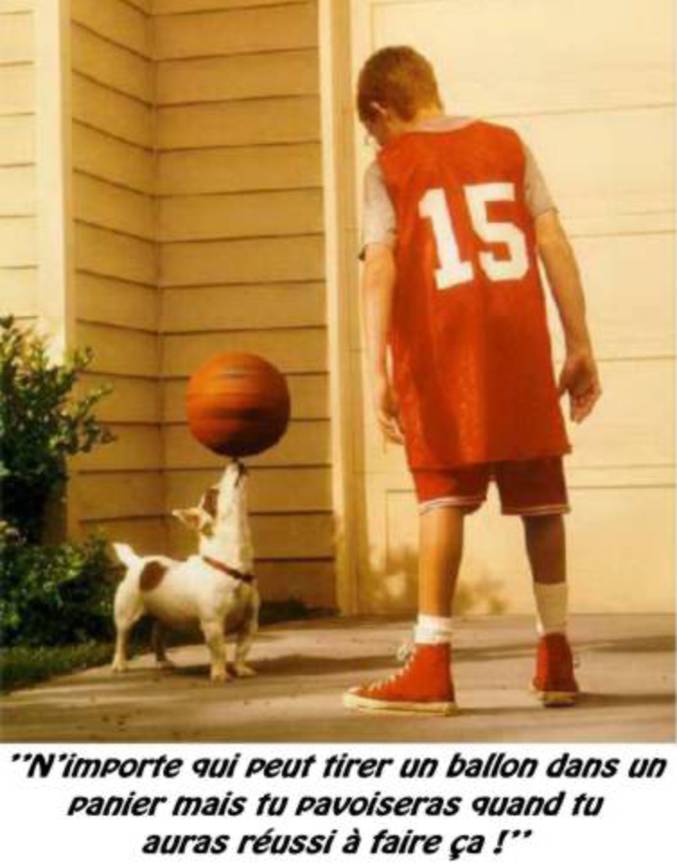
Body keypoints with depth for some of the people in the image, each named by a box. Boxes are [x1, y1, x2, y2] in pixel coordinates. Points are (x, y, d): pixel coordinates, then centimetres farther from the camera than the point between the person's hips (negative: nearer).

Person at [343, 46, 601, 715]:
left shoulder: (389, 167, 3)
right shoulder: (508, 145, 12)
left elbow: (380, 269, -9)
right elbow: (554, 245, 4)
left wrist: (377, 371, -14)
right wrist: (579, 345, 5)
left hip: (440, 348, -2)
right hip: (521, 347, 3)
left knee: (444, 496, 1)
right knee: (540, 497, 10)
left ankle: (431, 666, -3)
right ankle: (556, 659, 14)